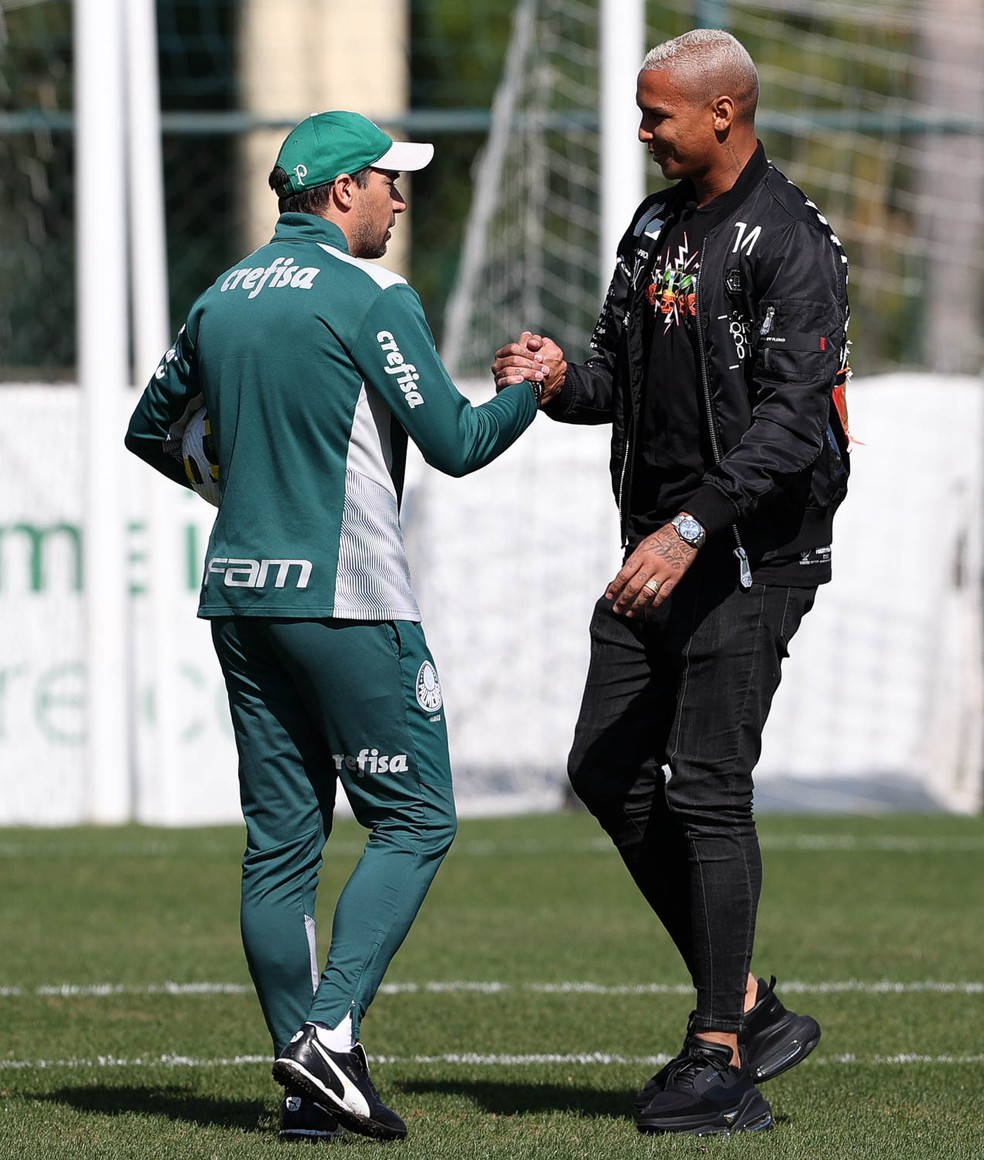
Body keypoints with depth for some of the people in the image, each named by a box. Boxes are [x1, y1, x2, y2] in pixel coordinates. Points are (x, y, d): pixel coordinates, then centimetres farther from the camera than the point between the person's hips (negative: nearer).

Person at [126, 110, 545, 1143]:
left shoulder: (222, 299, 12)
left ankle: (307, 1090, 5)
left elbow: (150, 429, 23)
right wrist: (533, 391, 8)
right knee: (413, 818, 0)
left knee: (281, 836, 6)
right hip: (343, 598, -7)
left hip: (238, 595, 7)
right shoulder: (368, 298, -9)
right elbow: (455, 443, -10)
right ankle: (330, 1031, -15)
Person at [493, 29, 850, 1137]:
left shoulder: (791, 244, -14)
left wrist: (691, 529, -30)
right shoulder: (655, 226, 13)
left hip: (752, 557, -9)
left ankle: (721, 1063, -4)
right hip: (660, 547, 9)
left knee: (705, 789, -10)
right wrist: (562, 380, -5)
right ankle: (749, 1005, 17)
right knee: (609, 772, 7)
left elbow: (791, 419, -22)